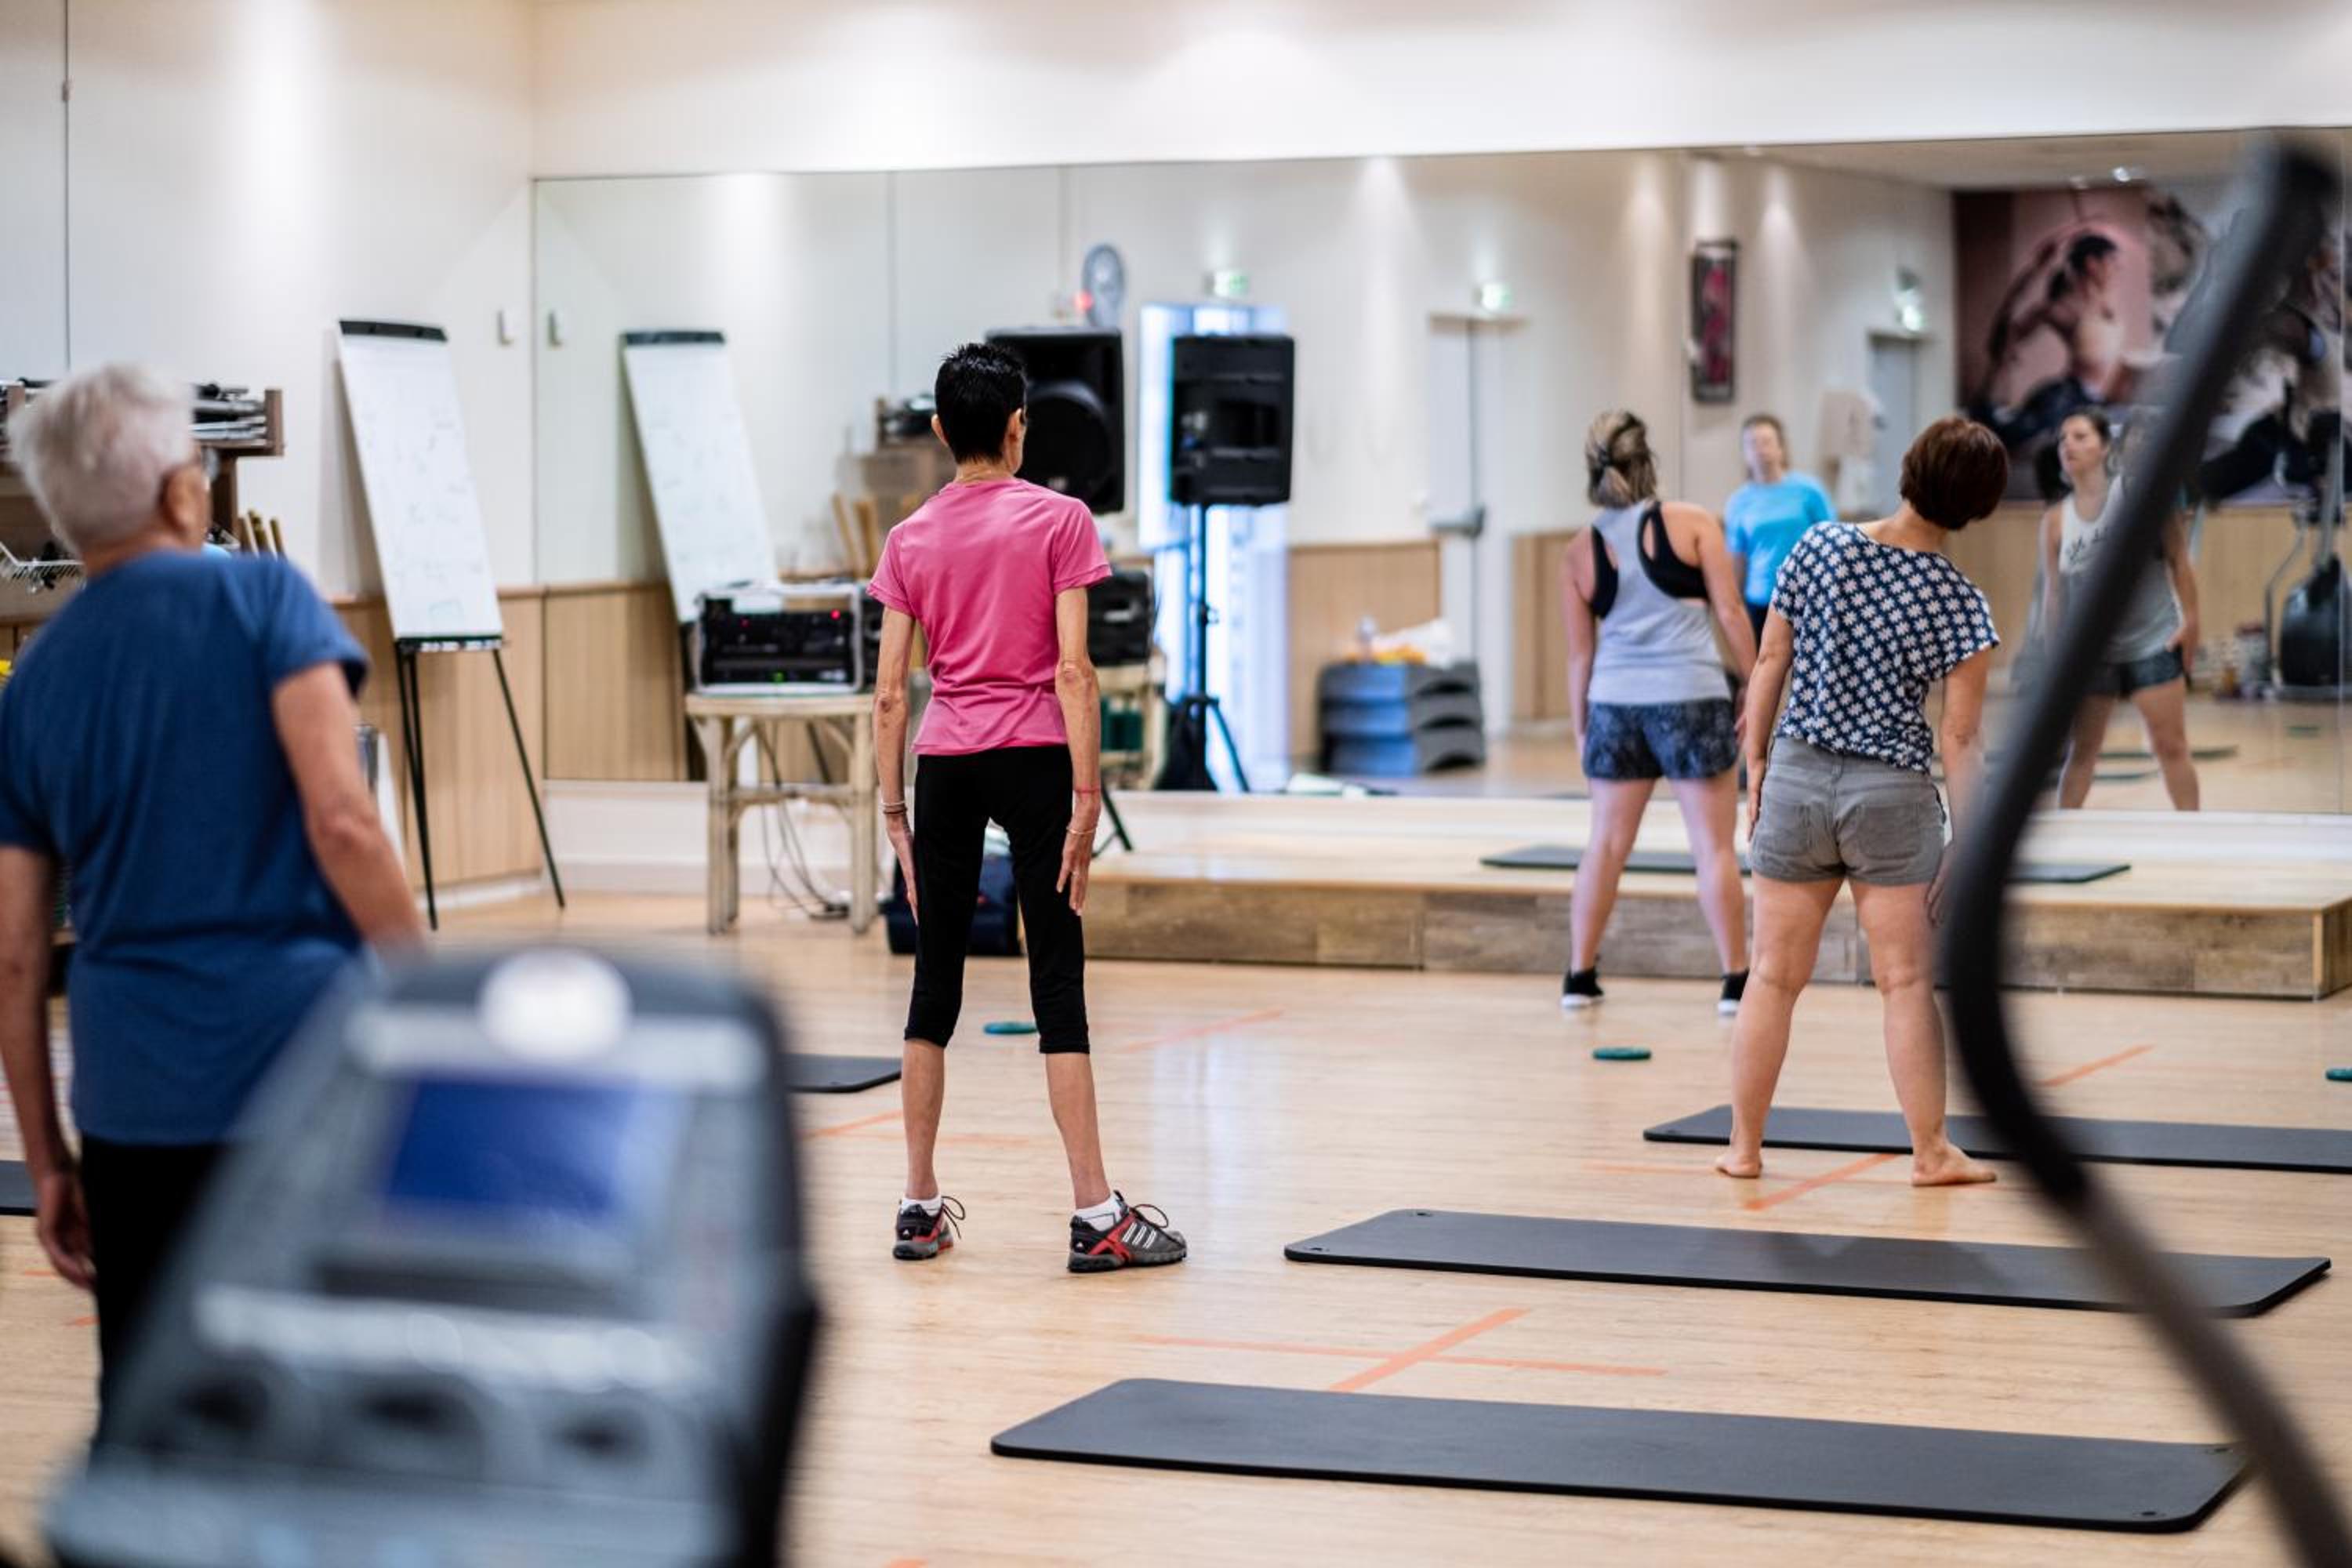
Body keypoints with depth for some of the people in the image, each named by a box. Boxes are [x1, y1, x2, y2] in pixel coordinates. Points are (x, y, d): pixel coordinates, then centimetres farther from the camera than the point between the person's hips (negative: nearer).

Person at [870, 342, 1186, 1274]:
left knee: (936, 980, 11)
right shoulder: (1059, 521, -3)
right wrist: (1086, 795, -10)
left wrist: (894, 810, 11)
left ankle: (920, 1207, 14)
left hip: (944, 762, 4)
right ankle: (1095, 1215, -4)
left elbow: (890, 692, 5)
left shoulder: (910, 540, 7)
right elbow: (1072, 670, -10)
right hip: (1033, 756, -3)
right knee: (1057, 980, -3)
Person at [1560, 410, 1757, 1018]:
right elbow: (1730, 611, -4)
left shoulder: (1581, 555, 5)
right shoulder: (1692, 523, -2)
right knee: (1714, 845, 3)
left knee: (1606, 842, 12)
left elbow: (1580, 654, 9)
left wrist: (1580, 730, 16)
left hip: (1615, 703, 3)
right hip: (1691, 698, -3)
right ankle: (1736, 980, 5)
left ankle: (1580, 975, 14)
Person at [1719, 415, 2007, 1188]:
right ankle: (1931, 1151, 12)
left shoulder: (1819, 547, -4)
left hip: (1796, 778, 2)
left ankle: (1744, 1146, 17)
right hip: (1892, 796, -2)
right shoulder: (1960, 603, -10)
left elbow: (1770, 663, 2)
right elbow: (1962, 738, -7)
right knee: (1908, 983, 7)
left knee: (1774, 977, 10)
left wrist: (1756, 763, 12)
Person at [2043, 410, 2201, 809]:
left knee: (2171, 748, 1)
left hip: (2153, 644, -2)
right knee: (2081, 752, 7)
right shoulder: (2056, 521, -1)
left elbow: (2178, 558, -4)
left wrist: (2190, 619, -9)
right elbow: (2054, 592, 5)